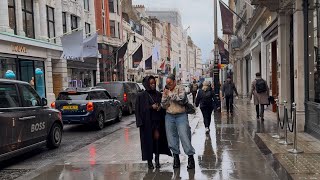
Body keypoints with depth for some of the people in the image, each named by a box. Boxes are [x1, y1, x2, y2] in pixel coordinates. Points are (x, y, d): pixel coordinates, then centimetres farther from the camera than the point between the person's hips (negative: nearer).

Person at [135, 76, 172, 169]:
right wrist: (151, 107, -15)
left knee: (157, 137, -4)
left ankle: (157, 159, 7)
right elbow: (140, 109, -5)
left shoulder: (158, 94, 10)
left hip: (158, 120, 3)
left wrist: (160, 107, -6)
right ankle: (149, 161, 10)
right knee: (148, 139, 1)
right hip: (147, 121, -3)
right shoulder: (141, 95, -2)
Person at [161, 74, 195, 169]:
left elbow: (181, 99, -17)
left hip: (181, 116, -4)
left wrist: (170, 94, -8)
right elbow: (164, 106, 5)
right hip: (169, 116, 4)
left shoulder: (180, 89, 0)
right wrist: (165, 96, -8)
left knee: (184, 136, -8)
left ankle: (190, 157, 0)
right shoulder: (166, 91, 11)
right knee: (172, 138, 5)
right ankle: (176, 157, 18)